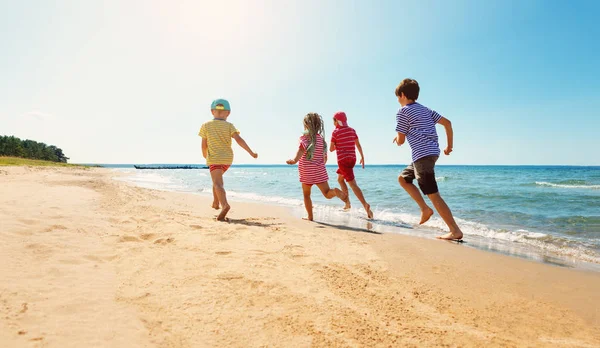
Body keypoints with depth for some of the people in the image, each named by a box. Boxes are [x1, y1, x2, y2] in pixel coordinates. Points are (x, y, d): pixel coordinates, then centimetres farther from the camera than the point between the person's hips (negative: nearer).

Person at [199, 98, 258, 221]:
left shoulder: (206, 126, 0)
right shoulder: (229, 126, 0)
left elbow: (204, 145, 2)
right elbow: (239, 139, -14)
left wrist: (205, 156, 21)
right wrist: (251, 152, -13)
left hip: (214, 158, -4)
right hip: (228, 158, 4)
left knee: (217, 183, -15)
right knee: (217, 178, 28)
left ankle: (224, 204, -40)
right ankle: (216, 202, 29)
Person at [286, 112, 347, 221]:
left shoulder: (305, 137, -5)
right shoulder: (321, 139, 8)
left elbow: (302, 148, -26)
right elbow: (325, 159, 12)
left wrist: (295, 160, -20)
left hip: (306, 172, -2)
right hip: (320, 170, 3)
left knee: (306, 195, 16)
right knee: (327, 193, 0)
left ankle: (310, 216, 19)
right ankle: (335, 191, -33)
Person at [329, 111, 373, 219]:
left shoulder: (335, 132, -5)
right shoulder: (352, 130, 9)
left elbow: (331, 149, -3)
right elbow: (358, 144, 9)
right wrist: (362, 157, 14)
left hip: (343, 160, -6)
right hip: (352, 159, 6)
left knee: (353, 184, -8)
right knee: (340, 179, 22)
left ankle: (365, 205, -21)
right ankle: (347, 203, 20)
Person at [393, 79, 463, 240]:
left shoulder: (403, 112, -3)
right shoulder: (425, 109, 20)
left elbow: (400, 141, -4)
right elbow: (447, 122, 14)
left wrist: (396, 138, 20)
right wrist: (450, 145, 18)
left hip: (422, 154, -9)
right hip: (432, 152, 9)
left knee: (433, 194, -7)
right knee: (403, 178, 22)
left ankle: (455, 230, -6)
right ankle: (425, 208, 15)